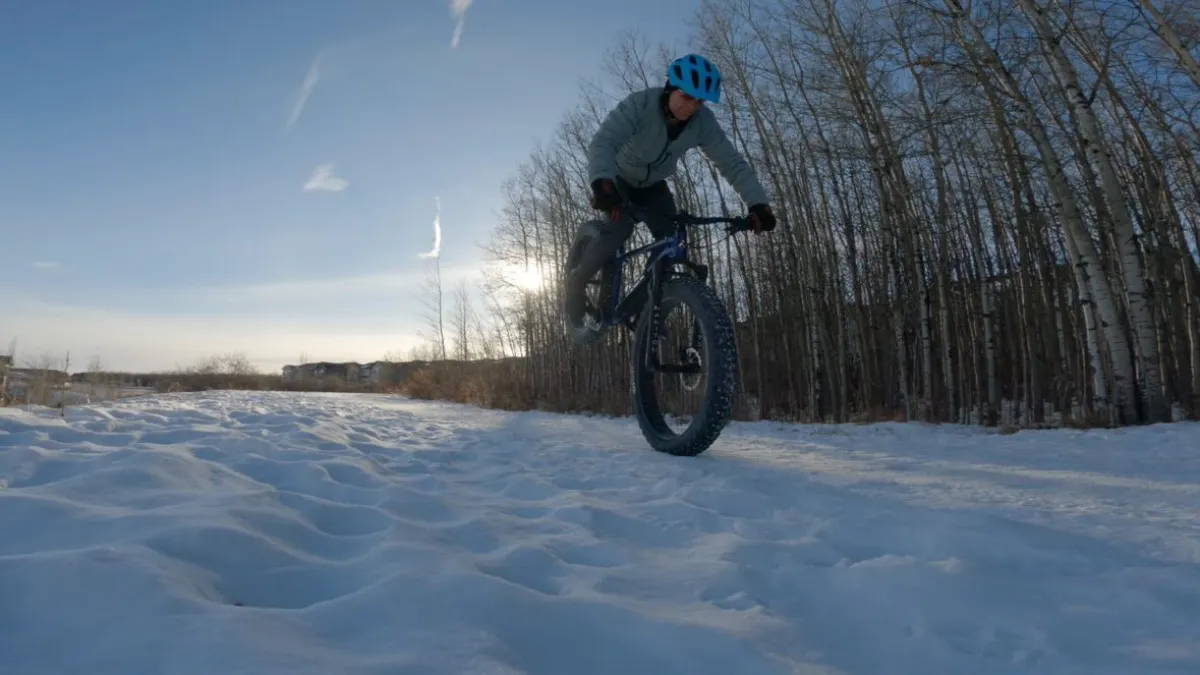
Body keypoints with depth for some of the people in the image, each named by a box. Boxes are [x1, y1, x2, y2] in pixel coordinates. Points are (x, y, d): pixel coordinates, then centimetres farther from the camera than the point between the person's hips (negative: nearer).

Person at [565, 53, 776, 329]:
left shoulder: (703, 122, -20)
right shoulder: (639, 104, -32)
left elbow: (732, 162, -22)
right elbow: (602, 143, -44)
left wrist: (758, 203, -36)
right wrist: (601, 183, -64)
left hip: (653, 186, 4)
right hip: (619, 179, -4)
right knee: (620, 229, -29)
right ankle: (577, 282, -6)